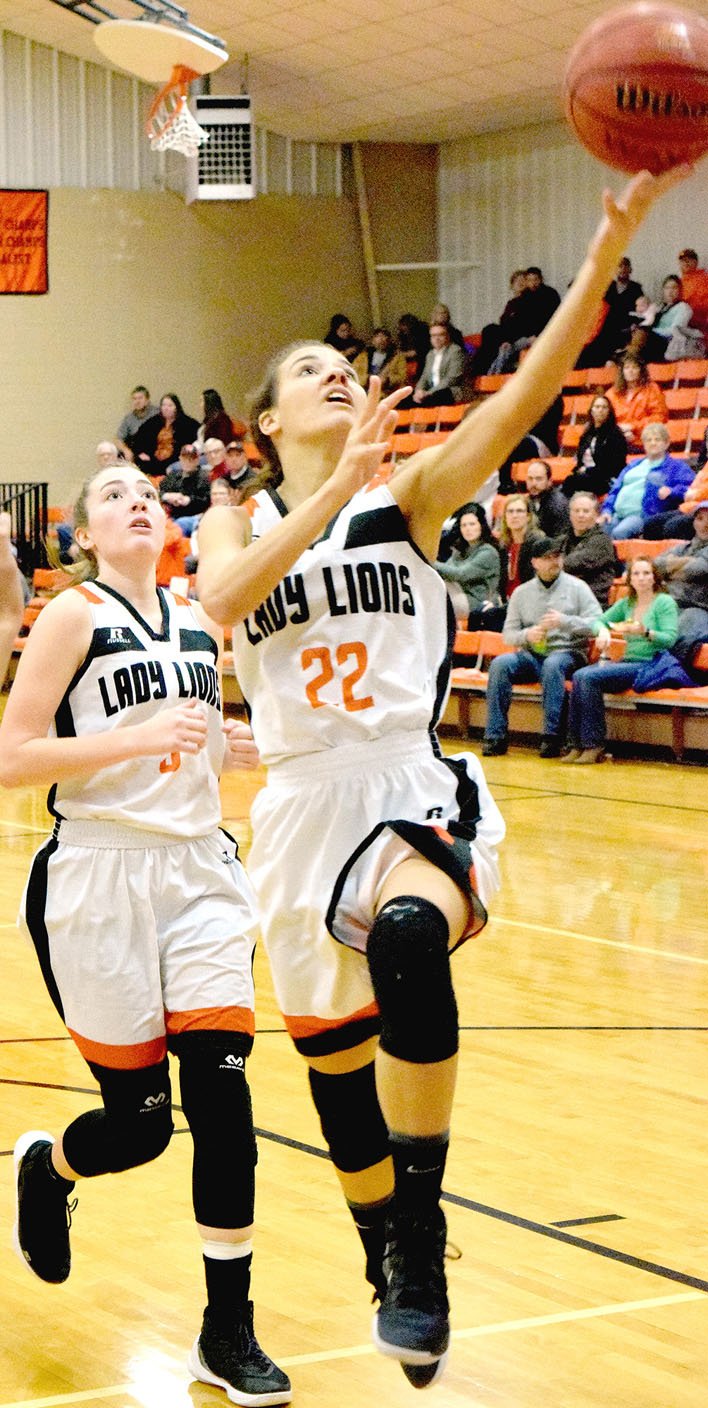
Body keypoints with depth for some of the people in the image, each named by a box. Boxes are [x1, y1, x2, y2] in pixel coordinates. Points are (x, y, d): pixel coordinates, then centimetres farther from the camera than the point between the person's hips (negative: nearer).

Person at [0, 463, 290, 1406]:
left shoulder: (196, 622, 11)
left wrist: (235, 747, 7)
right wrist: (141, 737, -21)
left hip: (199, 875, 4)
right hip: (99, 879, -4)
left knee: (222, 1099, -6)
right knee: (140, 1121, 0)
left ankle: (228, 1332, 6)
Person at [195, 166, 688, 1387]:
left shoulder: (408, 493, 6)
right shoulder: (238, 523, 10)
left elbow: (528, 391, -11)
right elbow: (224, 598, -14)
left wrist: (608, 248, -25)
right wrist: (337, 488, -20)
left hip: (416, 793, -3)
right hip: (303, 810, 3)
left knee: (407, 943, -36)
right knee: (335, 1068, 12)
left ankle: (420, 1235, -25)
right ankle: (391, 1269, 38)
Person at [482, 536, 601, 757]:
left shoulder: (576, 587, 6)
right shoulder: (522, 592, 15)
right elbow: (508, 633, 11)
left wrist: (564, 621, -18)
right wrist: (526, 635, -11)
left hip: (567, 653, -3)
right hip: (531, 655, 3)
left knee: (552, 665, -37)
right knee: (500, 663, -25)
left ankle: (552, 736, -35)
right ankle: (496, 736, -25)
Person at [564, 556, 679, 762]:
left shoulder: (665, 602, -1)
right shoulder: (626, 603, 19)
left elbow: (670, 638, -12)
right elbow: (599, 620, 18)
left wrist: (645, 633, -29)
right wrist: (603, 631, -6)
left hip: (650, 664, -7)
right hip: (627, 661, 7)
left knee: (591, 677, -26)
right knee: (579, 676, -20)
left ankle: (594, 746, -21)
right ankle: (577, 745, -20)